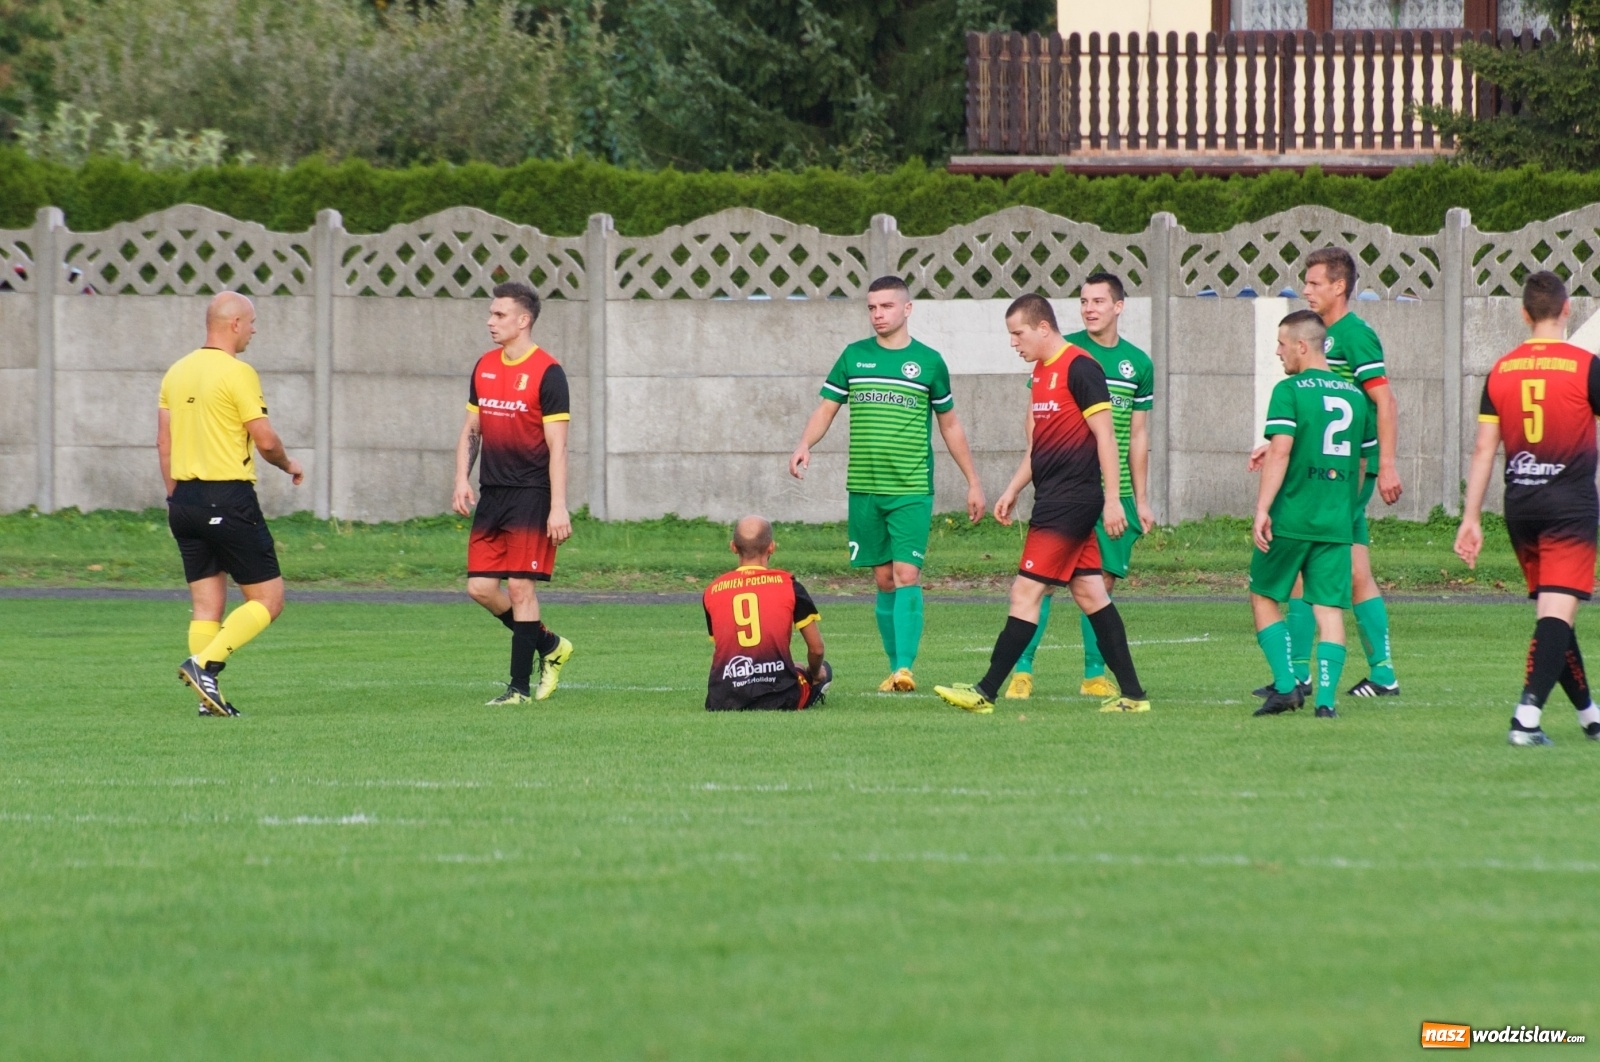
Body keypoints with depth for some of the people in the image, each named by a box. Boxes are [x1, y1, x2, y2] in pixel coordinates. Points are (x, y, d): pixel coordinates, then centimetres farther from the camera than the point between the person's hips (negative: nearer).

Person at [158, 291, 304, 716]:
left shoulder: (177, 373, 10)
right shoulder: (237, 373, -12)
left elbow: (164, 443, 13)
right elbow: (265, 440, -12)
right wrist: (289, 465, 8)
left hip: (186, 500, 7)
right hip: (230, 498, -7)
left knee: (206, 605, 10)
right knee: (268, 600, 0)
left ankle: (208, 697, 5)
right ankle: (204, 663, -15)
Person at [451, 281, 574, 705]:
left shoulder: (547, 373, -9)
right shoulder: (484, 368, 11)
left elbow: (557, 446, -11)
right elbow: (471, 430, 19)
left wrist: (558, 508, -16)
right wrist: (462, 479, 4)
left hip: (530, 495, -7)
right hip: (491, 495, 7)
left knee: (520, 587, -7)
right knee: (480, 587, 4)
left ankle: (519, 687, -1)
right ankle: (549, 646, 24)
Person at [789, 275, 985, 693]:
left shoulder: (928, 361, 3)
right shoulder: (854, 357, 7)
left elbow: (950, 426, 12)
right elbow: (826, 409, 9)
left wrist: (973, 482, 13)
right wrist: (804, 445, -11)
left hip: (912, 490, -3)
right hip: (864, 487, 3)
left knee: (906, 575, -13)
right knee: (884, 580, 6)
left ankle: (905, 668, -19)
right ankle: (895, 667, 14)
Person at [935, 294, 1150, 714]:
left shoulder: (1079, 368, -13)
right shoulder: (1041, 372, 16)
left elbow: (1105, 435, -15)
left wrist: (1112, 499, -18)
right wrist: (1012, 491, 23)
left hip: (1069, 501, -10)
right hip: (1054, 499, 10)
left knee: (1026, 592, -9)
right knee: (1089, 593, 9)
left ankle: (986, 692, -8)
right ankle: (1131, 694, 11)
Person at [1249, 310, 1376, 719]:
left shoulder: (1290, 391, -6)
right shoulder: (1354, 395, 12)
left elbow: (1280, 452, -16)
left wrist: (1262, 509, -17)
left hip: (1291, 517, -5)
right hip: (1337, 520, 5)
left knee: (1264, 597, 10)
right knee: (1329, 609, 3)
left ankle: (1286, 685, 0)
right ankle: (1326, 699, -6)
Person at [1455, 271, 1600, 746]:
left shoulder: (1501, 371, 5)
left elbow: (1483, 449, 6)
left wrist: (1471, 518, 9)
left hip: (1520, 507, 5)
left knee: (1551, 612, 15)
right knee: (1557, 614, -8)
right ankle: (1527, 717, -23)